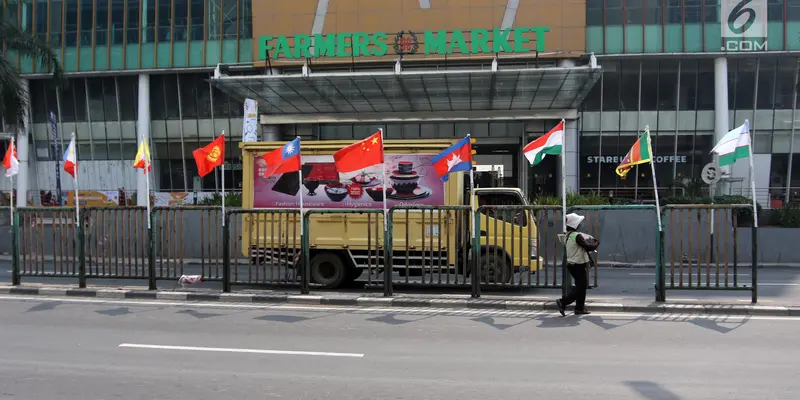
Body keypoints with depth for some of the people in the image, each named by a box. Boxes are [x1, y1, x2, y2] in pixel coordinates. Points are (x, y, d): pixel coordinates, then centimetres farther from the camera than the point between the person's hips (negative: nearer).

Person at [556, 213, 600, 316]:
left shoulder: (567, 235, 10)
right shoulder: (577, 236, -20)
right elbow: (588, 247, -20)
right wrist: (596, 243, -1)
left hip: (571, 264, 9)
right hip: (578, 265, -9)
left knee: (581, 285, 17)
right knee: (580, 287, -2)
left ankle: (580, 308, 21)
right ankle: (563, 302, -8)